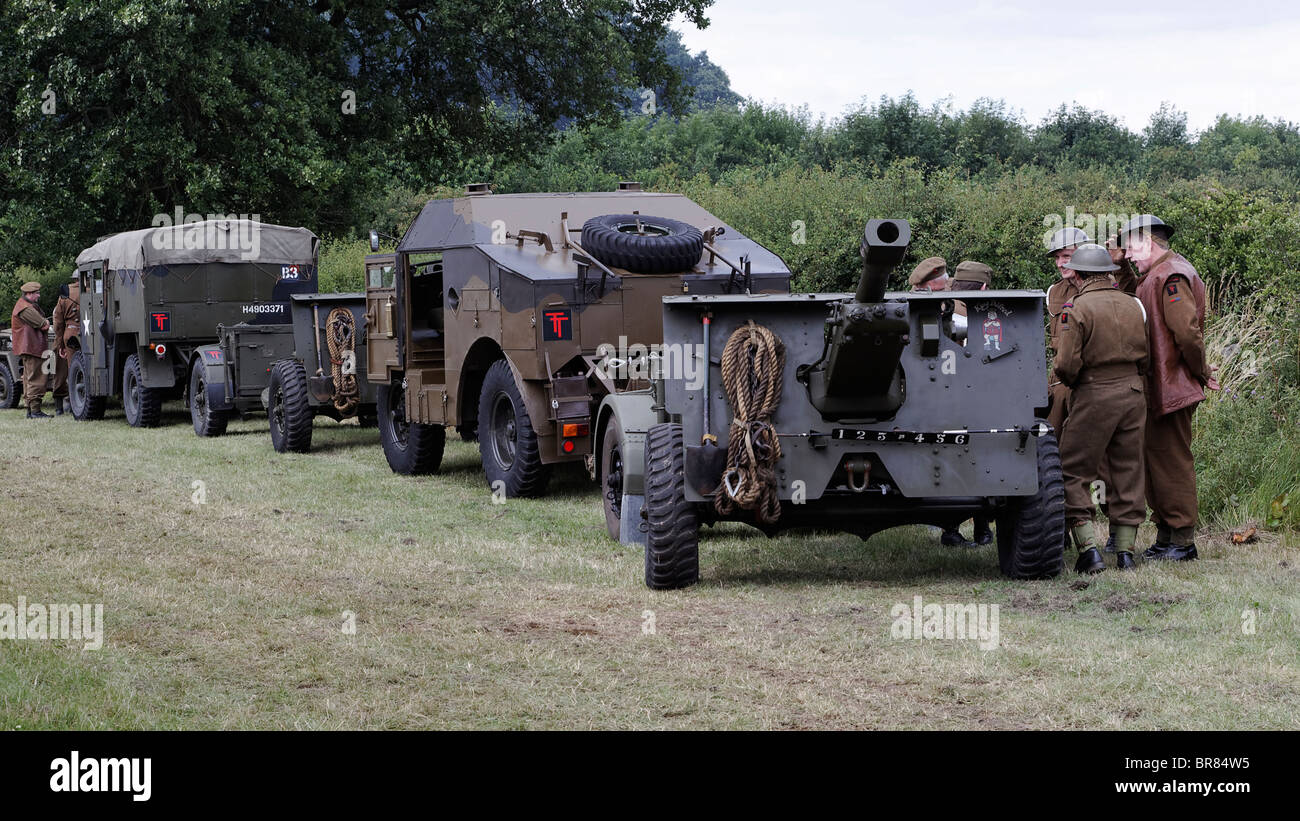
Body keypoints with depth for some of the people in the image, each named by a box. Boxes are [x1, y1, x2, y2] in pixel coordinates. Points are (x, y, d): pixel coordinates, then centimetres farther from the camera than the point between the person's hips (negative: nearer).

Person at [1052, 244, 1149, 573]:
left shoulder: (1077, 307, -11)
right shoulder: (1133, 305, 8)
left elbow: (1066, 364, -15)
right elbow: (1145, 357, 12)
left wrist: (1068, 379, 6)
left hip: (1094, 396, -6)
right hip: (1133, 391, 6)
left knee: (1074, 472, 2)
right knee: (1127, 472, 12)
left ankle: (1089, 549, -7)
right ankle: (1125, 551, 12)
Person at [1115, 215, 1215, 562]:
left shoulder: (1170, 275, -14)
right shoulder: (1152, 276, 19)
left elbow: (1187, 332, -21)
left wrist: (1201, 373, -12)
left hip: (1170, 388, -10)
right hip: (1156, 389, 10)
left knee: (1172, 462, -7)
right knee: (1155, 459, 13)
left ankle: (1183, 540, -3)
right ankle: (1165, 537, 19)